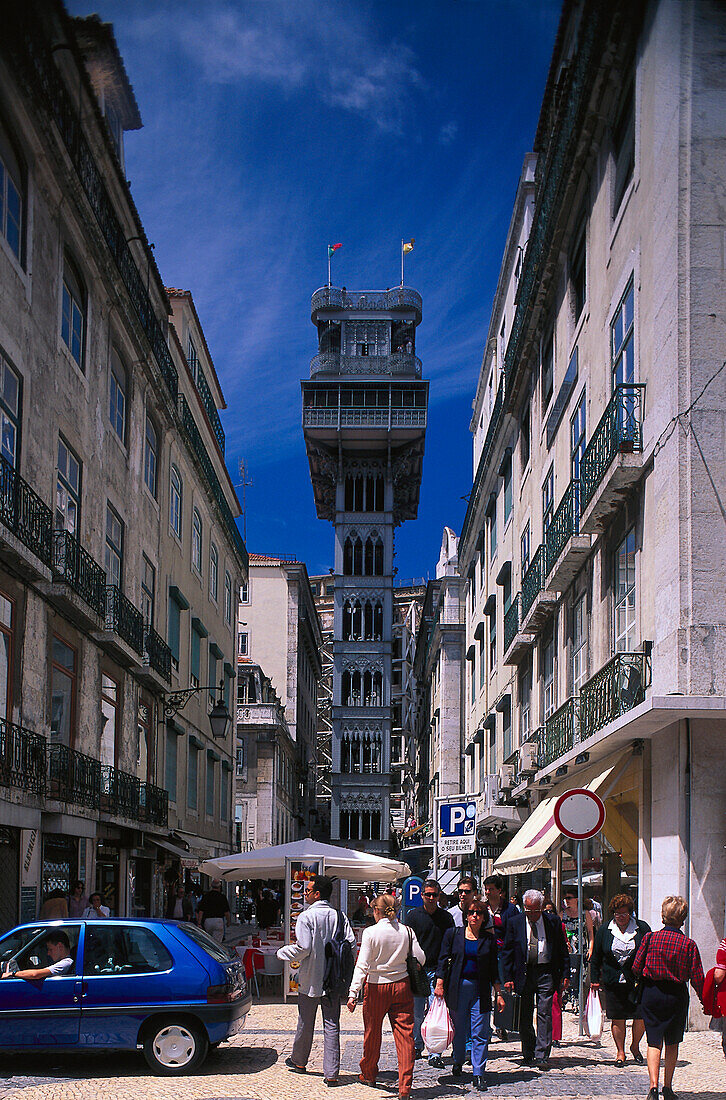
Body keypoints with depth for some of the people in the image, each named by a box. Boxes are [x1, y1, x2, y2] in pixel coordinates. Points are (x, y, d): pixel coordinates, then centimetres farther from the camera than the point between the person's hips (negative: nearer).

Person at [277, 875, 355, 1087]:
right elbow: (351, 944, -4)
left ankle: (299, 1061, 32)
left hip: (310, 980, -3)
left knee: (306, 1023, 14)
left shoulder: (306, 917, -13)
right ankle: (331, 1073, -1)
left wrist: (283, 952, -1)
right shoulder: (340, 916, 0)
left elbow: (303, 948, -18)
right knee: (332, 1026, 3)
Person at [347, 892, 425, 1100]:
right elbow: (420, 959, -1)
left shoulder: (370, 933, -11)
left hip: (377, 988, -2)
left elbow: (362, 965, -14)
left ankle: (368, 1075, 34)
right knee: (404, 1034, 3)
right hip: (402, 985, 2)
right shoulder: (407, 931, -2)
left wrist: (353, 993, -13)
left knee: (372, 1033, 16)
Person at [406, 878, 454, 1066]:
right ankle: (417, 1046, 25)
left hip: (438, 970, 0)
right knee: (417, 1012, 6)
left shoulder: (446, 917, 6)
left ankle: (435, 1053, -5)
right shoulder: (413, 915, 4)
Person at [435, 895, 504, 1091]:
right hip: (457, 987, 0)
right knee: (459, 1029, 9)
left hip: (480, 989, 0)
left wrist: (499, 994, 8)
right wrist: (439, 984, -6)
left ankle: (479, 1075, 0)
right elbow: (443, 960, 3)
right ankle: (458, 1063, 33)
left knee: (480, 1034, -4)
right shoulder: (453, 934, 3)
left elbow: (494, 968, 10)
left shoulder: (489, 938, 6)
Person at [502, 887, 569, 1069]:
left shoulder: (553, 922, 2)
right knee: (525, 1017, 8)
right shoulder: (515, 923, 2)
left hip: (546, 974, -1)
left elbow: (562, 950, 7)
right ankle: (528, 1055, 20)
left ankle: (542, 1056, -6)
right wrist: (508, 978, -1)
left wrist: (564, 975, 2)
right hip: (524, 973, 1)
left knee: (544, 1015, -7)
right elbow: (507, 952, 4)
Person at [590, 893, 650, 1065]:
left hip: (638, 981, -1)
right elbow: (596, 957, 12)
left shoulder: (642, 928, 2)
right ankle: (620, 1052, 17)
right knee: (617, 1018, 4)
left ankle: (635, 1046, 20)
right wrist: (594, 979, 7)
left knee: (641, 1016, -4)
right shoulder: (604, 931, 6)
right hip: (613, 983, 1)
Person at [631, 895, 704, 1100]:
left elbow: (636, 968, -4)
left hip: (651, 993, 0)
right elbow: (697, 977, -7)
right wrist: (705, 1000, 7)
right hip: (677, 995, 0)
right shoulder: (688, 944, -9)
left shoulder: (650, 938, -8)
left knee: (654, 1042, 3)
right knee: (672, 1043, 16)